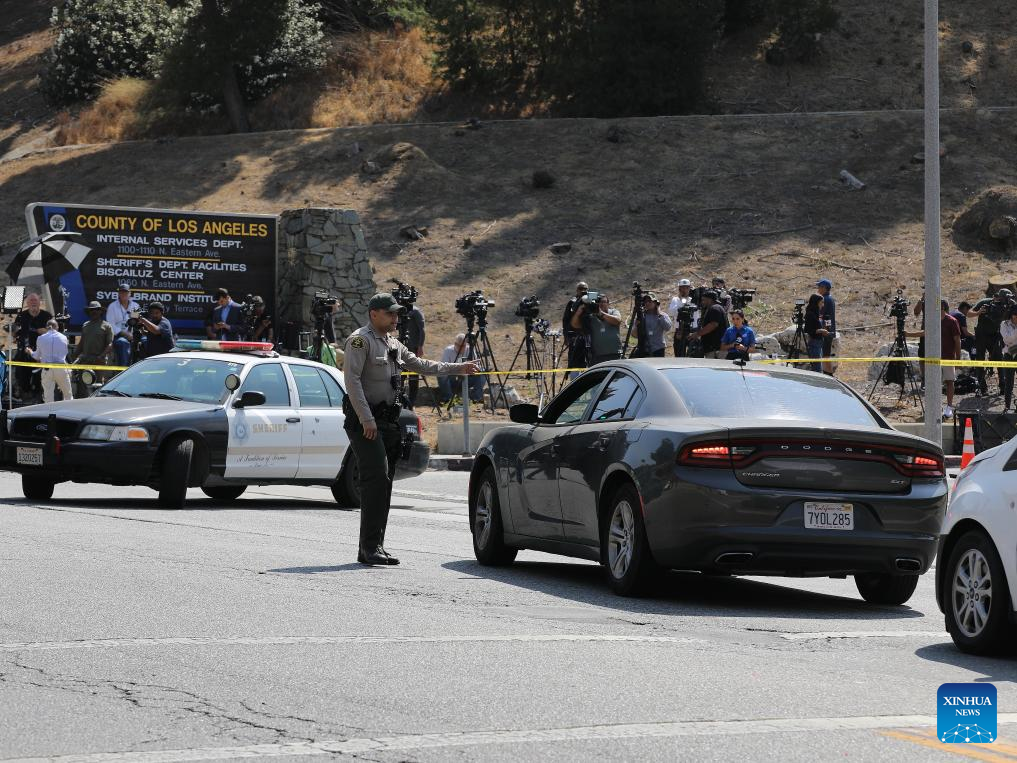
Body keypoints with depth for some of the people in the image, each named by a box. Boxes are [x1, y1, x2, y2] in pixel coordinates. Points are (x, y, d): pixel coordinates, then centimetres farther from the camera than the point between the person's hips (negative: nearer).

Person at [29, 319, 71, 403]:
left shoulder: (41, 338, 3)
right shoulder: (63, 338, 3)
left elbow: (37, 356, 9)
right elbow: (65, 353, 10)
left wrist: (31, 352, 31)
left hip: (47, 370, 0)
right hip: (61, 369, 0)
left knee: (48, 397, 2)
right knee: (68, 396, 12)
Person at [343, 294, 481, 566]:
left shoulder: (392, 344, 19)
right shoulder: (360, 340, -9)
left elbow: (420, 365, 31)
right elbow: (352, 380, -17)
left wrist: (459, 368, 29)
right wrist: (366, 419, -22)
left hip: (386, 419, 9)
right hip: (364, 420, -9)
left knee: (383, 483, 7)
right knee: (377, 478, -18)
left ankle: (372, 549, 10)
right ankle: (371, 546, -20)